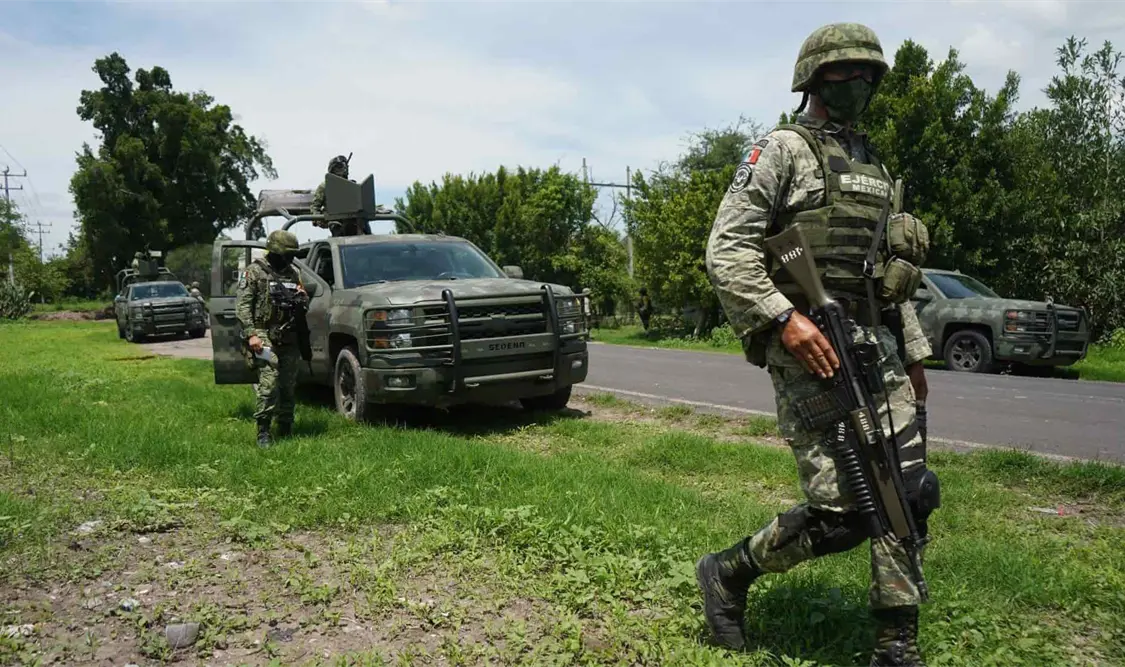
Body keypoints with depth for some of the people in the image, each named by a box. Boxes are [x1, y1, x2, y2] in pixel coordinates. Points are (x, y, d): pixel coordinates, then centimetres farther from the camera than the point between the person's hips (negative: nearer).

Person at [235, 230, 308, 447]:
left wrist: (302, 297, 0)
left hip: (289, 338, 6)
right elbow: (242, 306, -5)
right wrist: (251, 334, -15)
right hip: (265, 336, -6)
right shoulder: (254, 272, -1)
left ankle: (285, 429, 17)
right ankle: (263, 432, -9)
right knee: (269, 382, -16)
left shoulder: (293, 272, 16)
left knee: (288, 385, 7)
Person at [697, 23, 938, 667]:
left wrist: (914, 353, 20)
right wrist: (784, 317, -23)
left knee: (908, 497, 6)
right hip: (810, 349, -8)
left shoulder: (874, 165, 21)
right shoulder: (782, 150, -3)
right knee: (840, 513, -9)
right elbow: (726, 251, -13)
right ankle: (728, 573, 15)